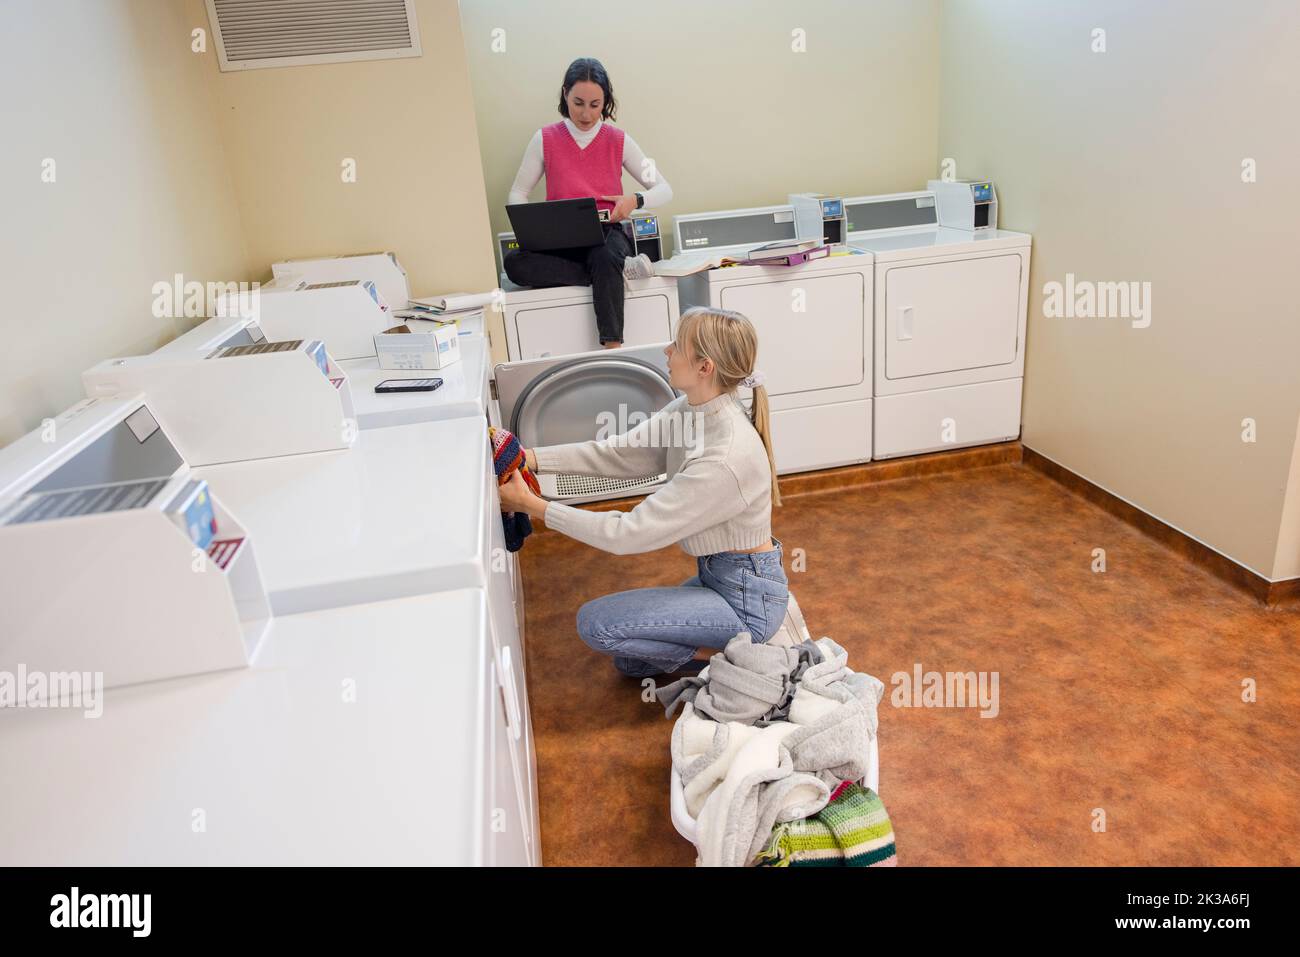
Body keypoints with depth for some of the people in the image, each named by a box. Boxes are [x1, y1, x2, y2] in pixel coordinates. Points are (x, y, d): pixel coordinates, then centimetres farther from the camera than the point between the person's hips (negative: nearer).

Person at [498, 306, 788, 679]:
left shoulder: (725, 459, -33)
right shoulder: (690, 411, -6)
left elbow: (628, 533, -29)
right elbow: (619, 453, 0)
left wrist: (533, 505, -23)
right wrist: (533, 457, -9)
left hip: (747, 596, -9)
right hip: (717, 575, 9)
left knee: (596, 622, -13)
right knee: (631, 661, 19)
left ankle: (728, 655, 0)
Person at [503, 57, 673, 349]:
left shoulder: (618, 141, 3)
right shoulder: (545, 139, 4)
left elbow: (664, 190, 6)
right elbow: (517, 194, 8)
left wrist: (635, 201, -16)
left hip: (607, 234, -2)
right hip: (560, 239, 2)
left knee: (604, 258, -40)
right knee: (513, 263, -31)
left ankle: (613, 348, -37)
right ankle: (622, 270, -27)